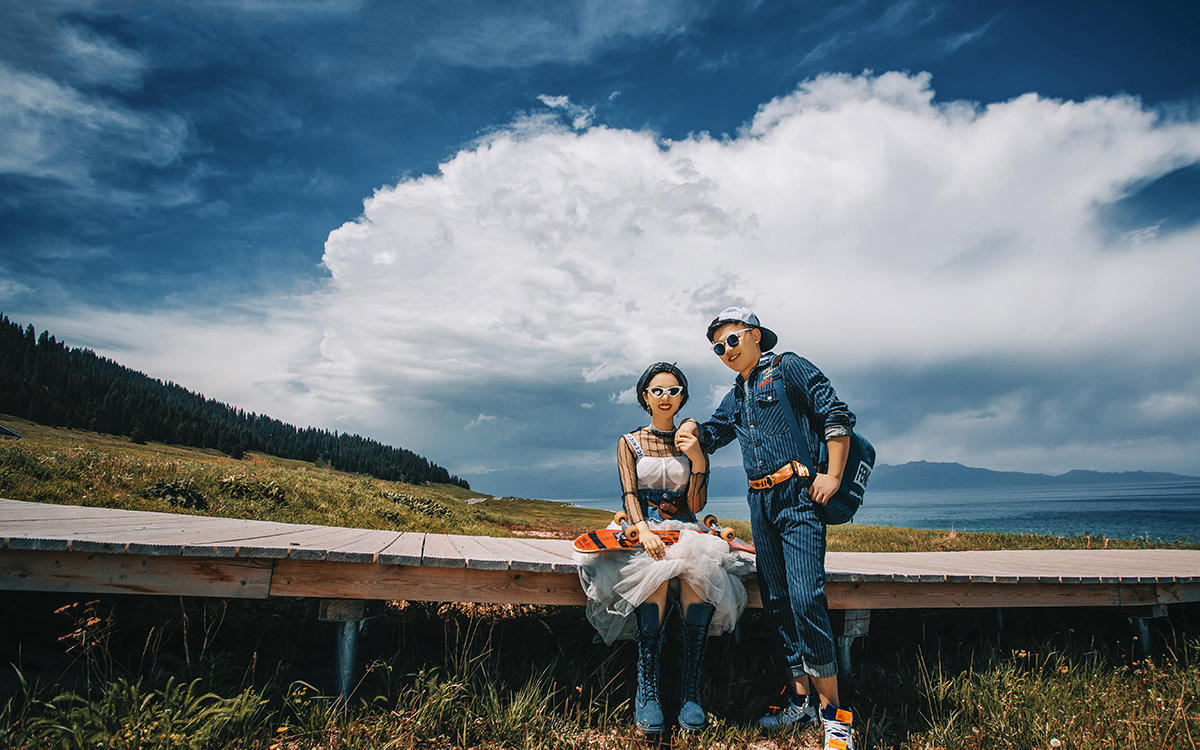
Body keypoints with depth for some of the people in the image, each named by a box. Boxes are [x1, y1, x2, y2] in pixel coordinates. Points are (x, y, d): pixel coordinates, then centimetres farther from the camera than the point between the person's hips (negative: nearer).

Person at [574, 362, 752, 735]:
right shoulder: (629, 443, 11)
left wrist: (698, 461, -11)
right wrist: (644, 530, -25)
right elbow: (629, 496, -4)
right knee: (656, 570, -36)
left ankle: (690, 688, -28)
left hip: (685, 529, 1)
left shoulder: (692, 443, 13)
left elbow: (695, 505, 4)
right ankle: (646, 691, -32)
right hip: (643, 528, -1)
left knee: (697, 569, -35)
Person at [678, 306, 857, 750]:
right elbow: (712, 435, 30)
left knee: (805, 598, -15)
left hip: (798, 496, -7)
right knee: (777, 602, 8)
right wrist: (692, 428, 6)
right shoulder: (736, 397, 22)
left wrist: (833, 476, -12)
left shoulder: (788, 368, 2)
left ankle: (833, 713, -4)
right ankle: (801, 702, 18)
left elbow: (836, 415, -4)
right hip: (760, 502, 8)